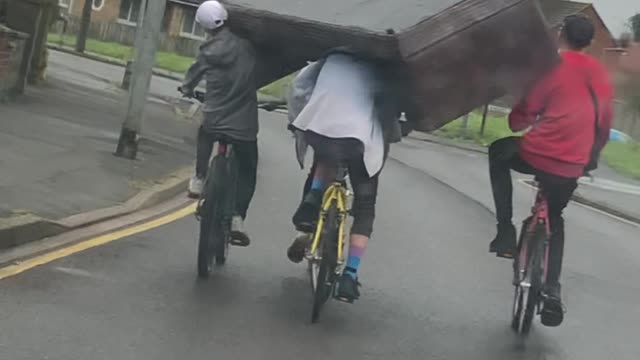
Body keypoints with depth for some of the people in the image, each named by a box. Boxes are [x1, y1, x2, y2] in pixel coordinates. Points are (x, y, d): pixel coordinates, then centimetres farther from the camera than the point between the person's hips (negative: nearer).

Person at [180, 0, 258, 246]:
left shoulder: (209, 51, -2)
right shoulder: (247, 46, -2)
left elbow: (193, 75, 15)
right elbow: (259, 74, 10)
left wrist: (187, 90, 37)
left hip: (213, 120, 1)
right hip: (245, 124, -1)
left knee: (204, 135, 37)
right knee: (247, 173, 10)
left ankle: (199, 179, 32)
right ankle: (237, 219, -5)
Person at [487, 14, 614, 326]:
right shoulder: (601, 75, 13)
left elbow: (522, 116, -2)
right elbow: (605, 124, 20)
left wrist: (517, 123, 21)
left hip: (537, 154, -4)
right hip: (571, 167, 5)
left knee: (498, 152, 27)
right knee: (555, 220, 28)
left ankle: (506, 233, 17)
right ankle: (552, 291, 14)